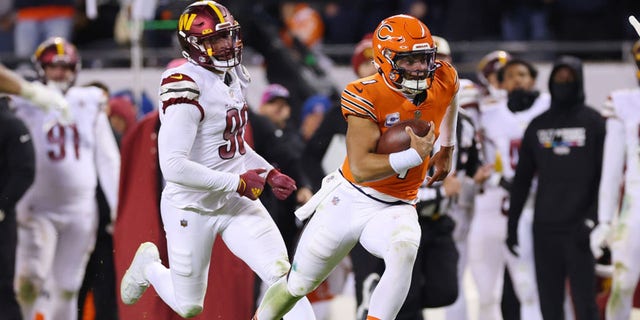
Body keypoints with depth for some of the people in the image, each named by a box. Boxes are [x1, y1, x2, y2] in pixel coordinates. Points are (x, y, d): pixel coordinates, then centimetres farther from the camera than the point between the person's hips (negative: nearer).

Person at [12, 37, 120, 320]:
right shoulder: (27, 105, 0)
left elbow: (107, 159, 10)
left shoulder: (89, 105, 7)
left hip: (80, 210, 2)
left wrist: (118, 207, 5)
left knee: (66, 287, 5)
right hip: (39, 209, -2)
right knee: (31, 282, -15)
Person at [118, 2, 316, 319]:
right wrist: (238, 183, -24)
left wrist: (270, 174, 4)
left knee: (281, 274, -12)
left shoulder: (230, 77, 4)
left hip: (237, 204, 6)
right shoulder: (187, 90, -24)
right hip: (193, 209, -6)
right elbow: (173, 166, -30)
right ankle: (149, 265, 43)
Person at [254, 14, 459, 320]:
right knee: (297, 285, 13)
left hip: (394, 209, 2)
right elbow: (360, 169, -31)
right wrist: (415, 155, -36)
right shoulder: (367, 97, -23)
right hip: (348, 200, -2)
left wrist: (447, 148, 26)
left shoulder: (442, 82, -9)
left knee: (403, 253, -35)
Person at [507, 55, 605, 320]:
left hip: (578, 228, -4)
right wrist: (512, 223, 11)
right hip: (545, 227, 4)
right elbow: (522, 178, 15)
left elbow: (606, 175, -3)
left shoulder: (593, 122, 2)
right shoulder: (538, 125, 13)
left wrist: (592, 218, -13)